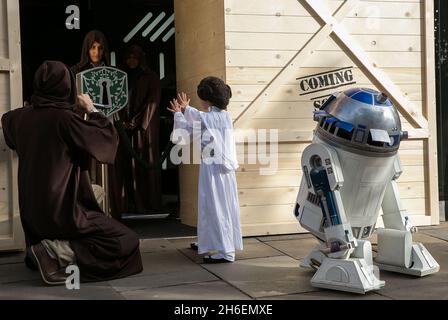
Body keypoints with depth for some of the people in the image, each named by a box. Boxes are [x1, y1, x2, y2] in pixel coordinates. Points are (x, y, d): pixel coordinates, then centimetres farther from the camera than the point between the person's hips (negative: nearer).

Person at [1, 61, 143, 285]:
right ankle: (58, 252, -15)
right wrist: (91, 110, 6)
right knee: (127, 242, -4)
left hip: (32, 211, 8)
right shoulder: (64, 118, -17)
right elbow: (107, 136, -7)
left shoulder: (22, 116, 3)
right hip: (63, 209, -8)